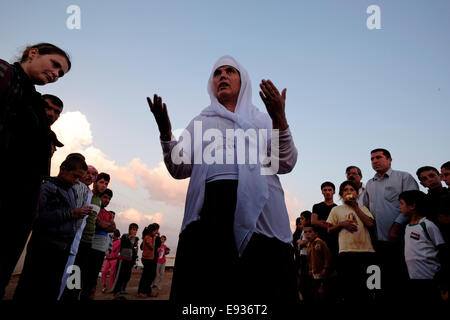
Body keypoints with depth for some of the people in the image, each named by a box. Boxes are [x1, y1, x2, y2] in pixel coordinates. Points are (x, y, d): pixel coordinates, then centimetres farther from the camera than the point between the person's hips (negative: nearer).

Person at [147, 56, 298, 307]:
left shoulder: (263, 121, 20)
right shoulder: (201, 123, 22)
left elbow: (286, 164, 4)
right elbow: (180, 169, 10)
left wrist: (280, 120, -9)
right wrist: (165, 132, -5)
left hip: (258, 211, 0)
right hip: (209, 210, 1)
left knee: (260, 286, -3)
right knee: (204, 286, -2)